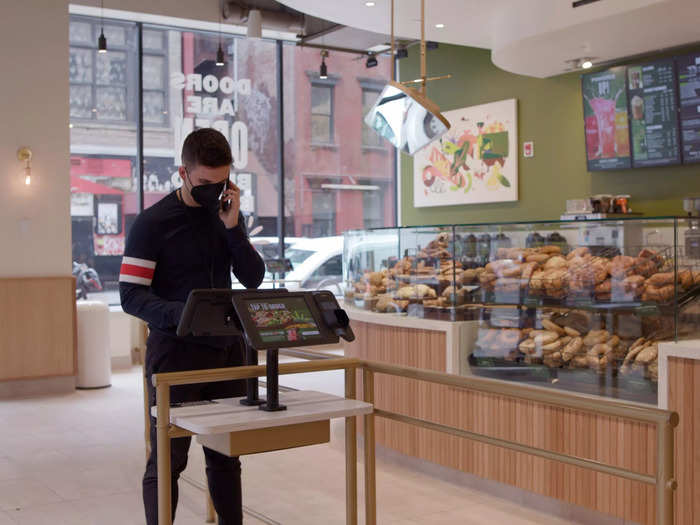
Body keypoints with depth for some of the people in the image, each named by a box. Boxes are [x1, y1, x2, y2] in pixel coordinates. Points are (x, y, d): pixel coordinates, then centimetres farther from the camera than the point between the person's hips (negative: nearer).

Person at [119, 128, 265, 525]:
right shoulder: (154, 222, -7)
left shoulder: (229, 215, 11)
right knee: (168, 459, 0)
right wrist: (180, 313, -29)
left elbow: (254, 279, 5)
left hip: (227, 347, 5)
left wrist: (232, 227, -8)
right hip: (176, 349, -5)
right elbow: (131, 295, -12)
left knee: (226, 455, 12)